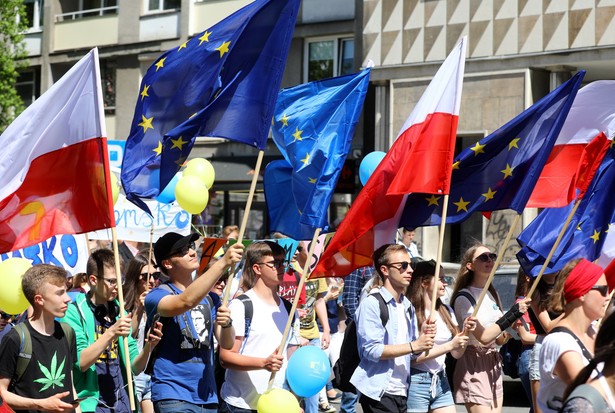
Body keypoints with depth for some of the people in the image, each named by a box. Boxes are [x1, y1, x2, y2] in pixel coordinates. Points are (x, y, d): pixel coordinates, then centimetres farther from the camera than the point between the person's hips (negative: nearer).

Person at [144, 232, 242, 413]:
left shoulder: (209, 297, 16)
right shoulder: (158, 295, -3)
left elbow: (227, 344, 6)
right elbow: (187, 301, -26)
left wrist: (226, 324, -18)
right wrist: (223, 262, -29)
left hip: (207, 396, 6)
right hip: (173, 397, -6)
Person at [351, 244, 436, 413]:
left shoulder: (407, 306, 16)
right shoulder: (371, 303, -9)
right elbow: (371, 350, -19)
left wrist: (424, 337, -3)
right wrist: (414, 345, -19)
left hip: (402, 391, 8)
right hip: (378, 393, -8)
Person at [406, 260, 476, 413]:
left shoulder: (446, 311, 10)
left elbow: (456, 354, 13)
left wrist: (465, 332, -6)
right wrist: (449, 345, -17)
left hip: (441, 381, 7)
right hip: (416, 382, -7)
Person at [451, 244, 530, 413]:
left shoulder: (492, 294, 14)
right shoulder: (464, 297, -10)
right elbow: (483, 336, -20)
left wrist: (512, 329, -3)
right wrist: (512, 315, -21)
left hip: (494, 364, 8)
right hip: (474, 365, -8)